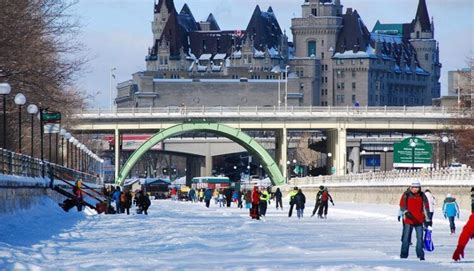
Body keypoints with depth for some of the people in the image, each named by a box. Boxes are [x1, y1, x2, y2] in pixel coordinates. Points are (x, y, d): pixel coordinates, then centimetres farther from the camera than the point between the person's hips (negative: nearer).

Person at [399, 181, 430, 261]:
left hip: (419, 220, 2)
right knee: (406, 238, 2)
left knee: (420, 238, -2)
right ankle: (403, 255, 9)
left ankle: (420, 254, 4)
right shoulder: (406, 195, 0)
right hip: (408, 220, -2)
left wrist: (427, 220, 9)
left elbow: (426, 208, 10)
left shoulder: (422, 196, 6)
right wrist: (406, 212, -25)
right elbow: (402, 206, -5)